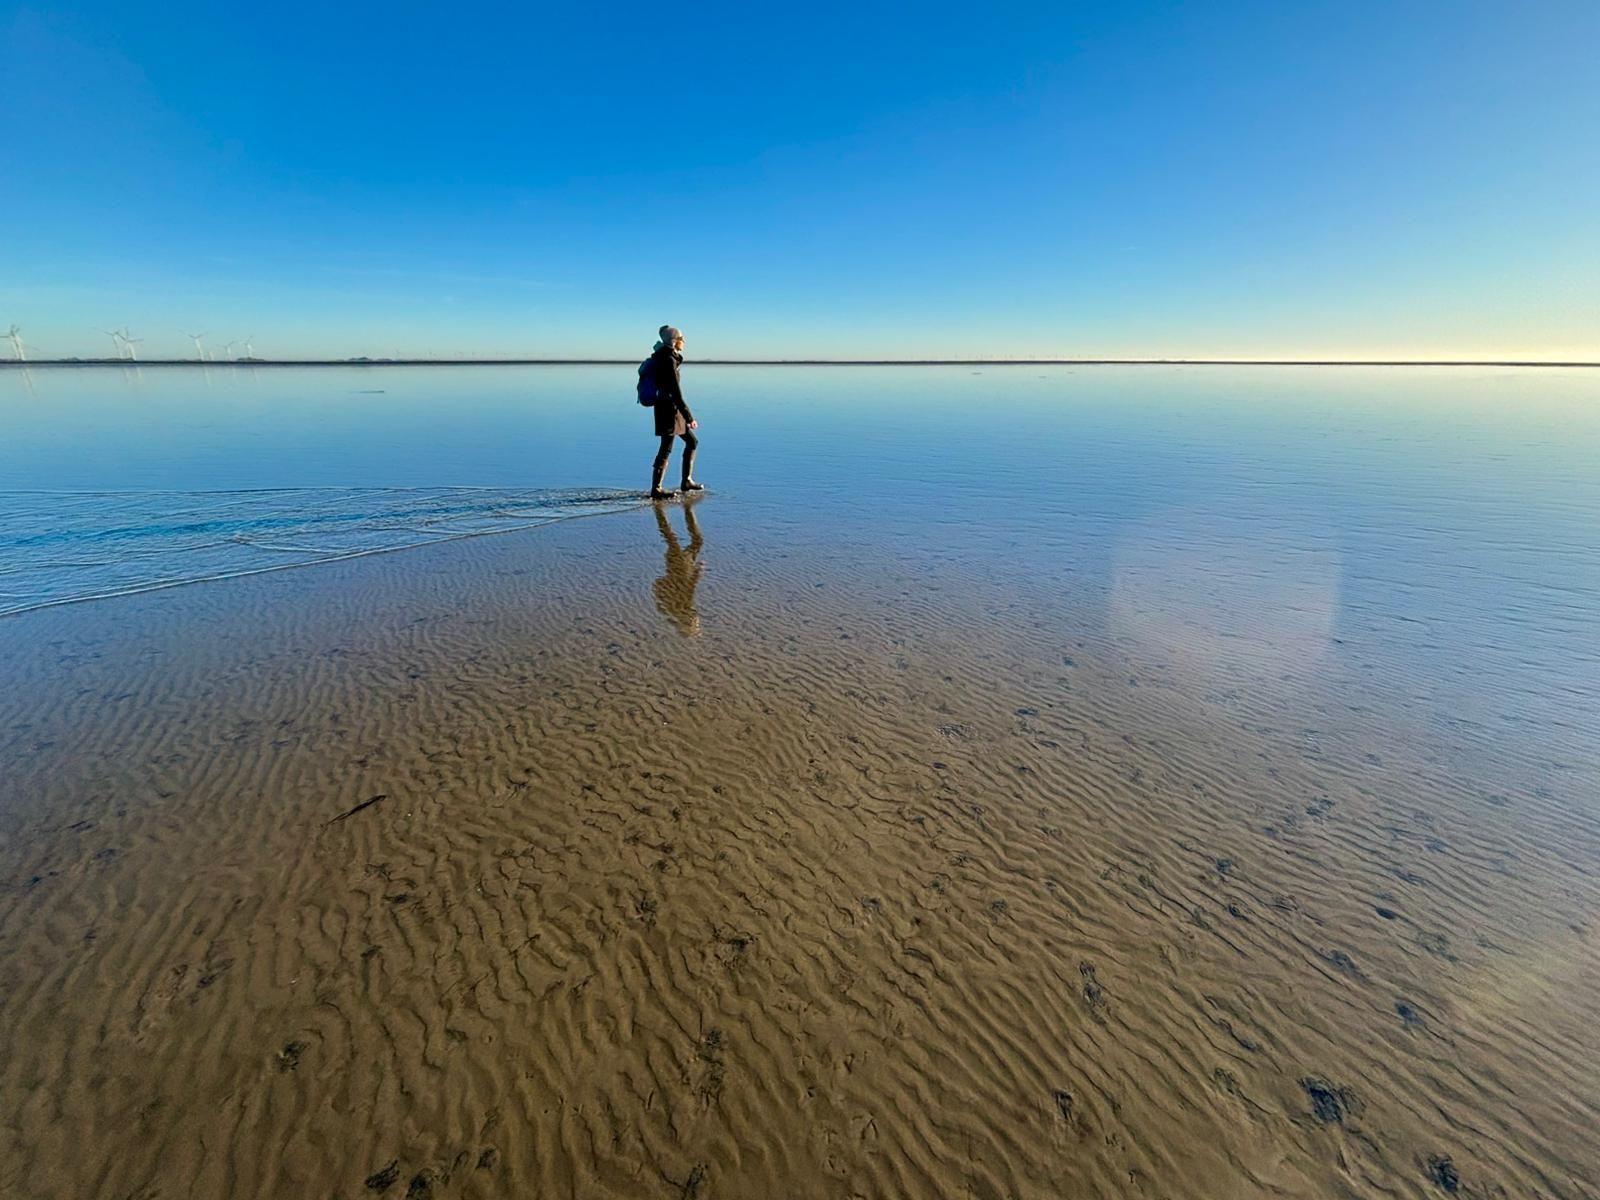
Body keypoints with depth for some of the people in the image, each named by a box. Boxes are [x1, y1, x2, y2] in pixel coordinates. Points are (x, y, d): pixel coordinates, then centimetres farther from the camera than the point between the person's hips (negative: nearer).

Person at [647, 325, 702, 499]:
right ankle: (656, 489, -1)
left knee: (692, 441, 15)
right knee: (666, 449, -6)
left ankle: (687, 481, 22)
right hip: (669, 408, -10)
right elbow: (676, 393, -23)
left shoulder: (667, 356, 13)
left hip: (672, 409, 10)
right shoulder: (668, 360, -17)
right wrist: (689, 418, -23)